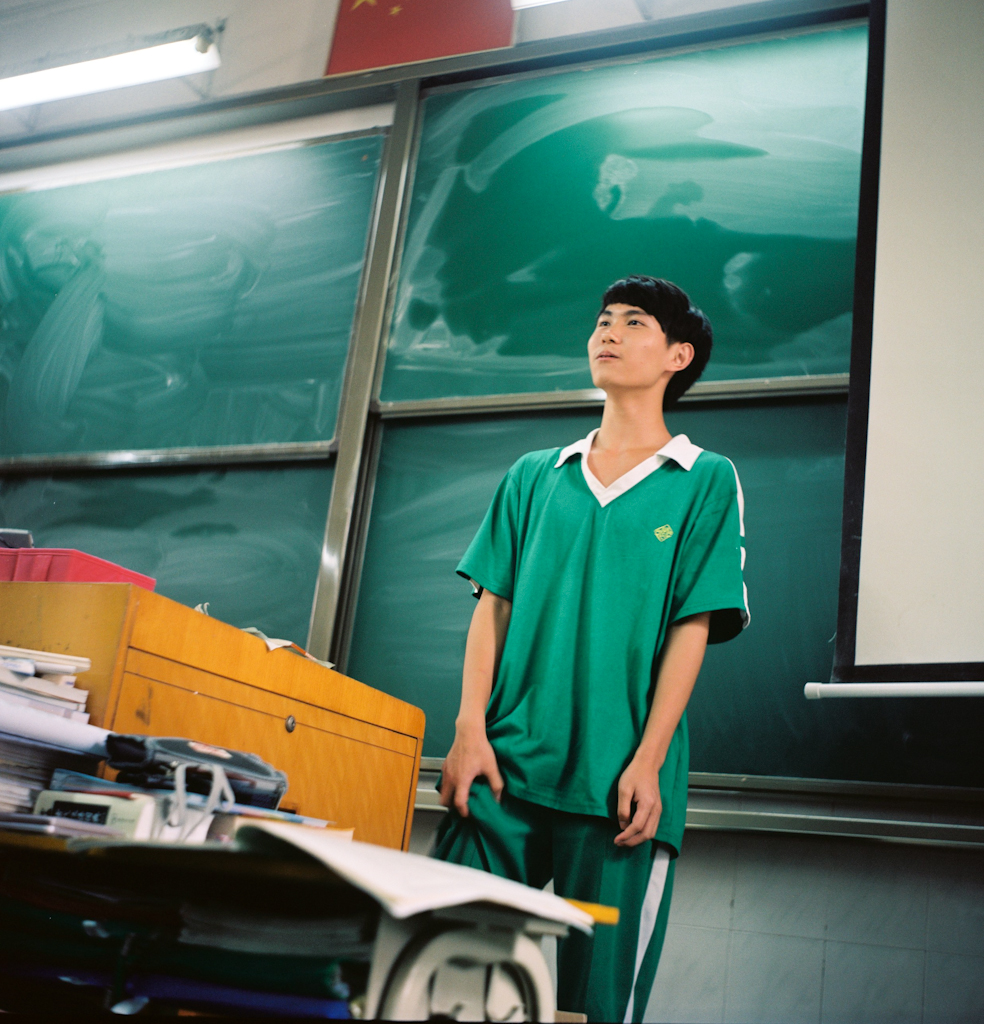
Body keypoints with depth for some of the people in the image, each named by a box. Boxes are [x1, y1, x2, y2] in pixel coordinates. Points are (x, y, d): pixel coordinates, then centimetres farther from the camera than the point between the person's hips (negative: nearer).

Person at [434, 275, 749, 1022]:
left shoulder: (706, 481, 6)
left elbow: (693, 629, -1)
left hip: (616, 779, -3)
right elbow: (492, 606, 11)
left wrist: (647, 763, -10)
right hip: (507, 762, 3)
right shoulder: (534, 476, 16)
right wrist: (470, 732, -1)